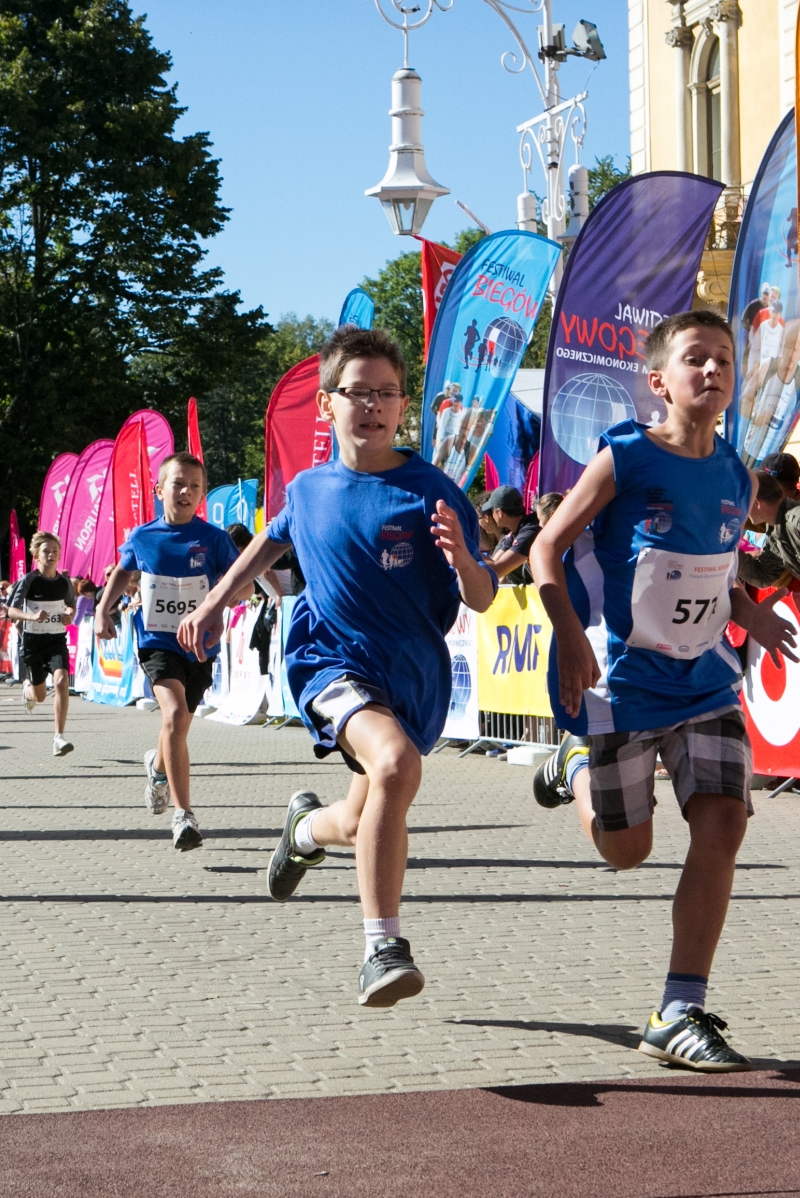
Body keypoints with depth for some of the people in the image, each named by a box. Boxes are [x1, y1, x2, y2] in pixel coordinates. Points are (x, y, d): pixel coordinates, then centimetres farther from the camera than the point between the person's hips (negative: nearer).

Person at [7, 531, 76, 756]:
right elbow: (11, 611, -11)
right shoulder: (28, 581, -10)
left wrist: (70, 615, -6)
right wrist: (32, 616, -29)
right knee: (40, 696, 11)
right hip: (33, 639, -1)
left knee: (62, 681, -23)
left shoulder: (64, 581, -1)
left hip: (57, 639, 1)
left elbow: (71, 605, 17)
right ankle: (28, 687, 52)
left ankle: (59, 738, -20)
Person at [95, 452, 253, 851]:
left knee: (179, 723, 16)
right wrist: (103, 610, 8)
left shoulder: (213, 538, -6)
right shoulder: (142, 537, -1)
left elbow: (245, 585, -3)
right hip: (157, 641, -2)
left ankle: (158, 766, 55)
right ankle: (183, 815, -23)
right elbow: (123, 571, 20)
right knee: (175, 715, -24)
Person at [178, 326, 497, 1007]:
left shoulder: (431, 492, -8)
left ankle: (307, 827, 51)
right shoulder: (308, 489, 2)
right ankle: (383, 947, -26)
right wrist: (216, 604, 25)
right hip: (332, 660, -1)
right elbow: (273, 540, 26)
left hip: (414, 675, 1)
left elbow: (481, 600, -11)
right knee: (396, 761, -31)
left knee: (360, 827, 12)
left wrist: (461, 557, -31)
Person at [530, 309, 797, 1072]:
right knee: (627, 851, 7)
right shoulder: (624, 459, -13)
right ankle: (577, 766, 42)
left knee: (721, 826, -12)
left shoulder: (734, 479, 4)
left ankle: (680, 1014, -5)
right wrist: (570, 635, -23)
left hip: (704, 680, 4)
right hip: (620, 681, -4)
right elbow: (547, 549, -9)